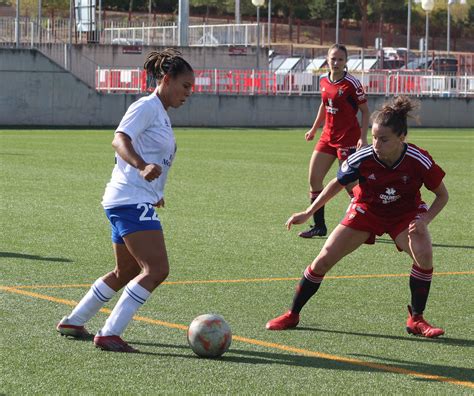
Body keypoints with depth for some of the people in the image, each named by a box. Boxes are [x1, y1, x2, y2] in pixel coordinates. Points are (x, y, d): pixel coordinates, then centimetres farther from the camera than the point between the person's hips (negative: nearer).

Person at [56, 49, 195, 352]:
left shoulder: (161, 114, 19)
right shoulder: (147, 106, -9)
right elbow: (120, 140, -24)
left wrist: (153, 192, 40)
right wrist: (143, 167, -42)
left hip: (138, 202, 11)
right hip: (131, 199, -11)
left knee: (127, 272, 19)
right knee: (157, 269, -18)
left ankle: (73, 322, 30)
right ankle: (109, 334, -17)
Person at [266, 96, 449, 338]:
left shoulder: (419, 161, -29)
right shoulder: (362, 159, -27)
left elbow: (442, 195, -11)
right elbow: (338, 184, -5)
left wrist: (425, 220, -27)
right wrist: (308, 213, -4)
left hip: (405, 214, -1)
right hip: (365, 211, 1)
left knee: (424, 254, -28)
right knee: (323, 260, -6)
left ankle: (416, 319, -9)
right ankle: (292, 315, 12)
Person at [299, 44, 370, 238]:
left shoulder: (351, 83, -13)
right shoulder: (324, 81, 6)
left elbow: (365, 110, -8)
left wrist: (363, 137, -16)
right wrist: (314, 129, 25)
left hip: (348, 138, -7)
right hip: (328, 136, 7)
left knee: (350, 184, -6)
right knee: (313, 179, 3)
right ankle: (319, 226, 13)